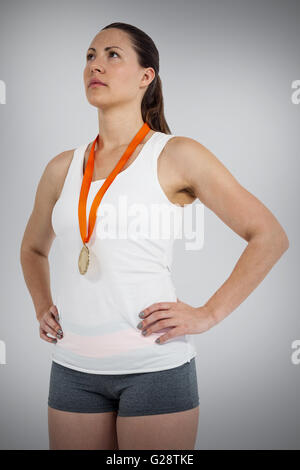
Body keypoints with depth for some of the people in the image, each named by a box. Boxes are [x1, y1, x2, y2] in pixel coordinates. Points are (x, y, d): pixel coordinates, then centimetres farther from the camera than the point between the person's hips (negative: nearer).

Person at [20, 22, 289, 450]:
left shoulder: (176, 155, -4)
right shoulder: (62, 168, 9)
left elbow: (271, 237, -5)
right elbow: (33, 249, 27)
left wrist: (208, 315, -9)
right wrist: (42, 309, 12)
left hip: (154, 366, -4)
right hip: (73, 367, 4)